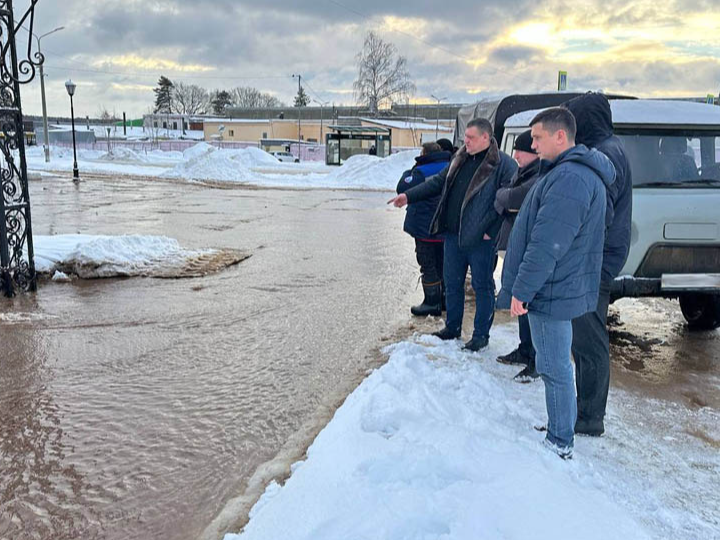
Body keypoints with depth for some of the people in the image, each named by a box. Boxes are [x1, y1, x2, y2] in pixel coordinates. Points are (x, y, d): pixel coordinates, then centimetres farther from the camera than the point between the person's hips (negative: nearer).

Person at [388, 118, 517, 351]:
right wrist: (409, 196, 10)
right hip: (453, 234, 7)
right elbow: (438, 182, 18)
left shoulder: (503, 164, -12)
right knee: (452, 283, 17)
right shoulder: (460, 159, 11)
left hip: (480, 238, -7)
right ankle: (452, 327, 32)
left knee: (482, 286, 6)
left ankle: (481, 334, 19)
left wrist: (491, 229, -17)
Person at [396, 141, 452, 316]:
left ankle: (432, 303, 7)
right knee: (442, 265, 18)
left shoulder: (421, 172, -18)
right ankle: (444, 300, 26)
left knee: (428, 266, 3)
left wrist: (409, 172, 1)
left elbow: (402, 188, -14)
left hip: (425, 229, -7)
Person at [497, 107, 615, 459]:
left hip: (552, 292, -11)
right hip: (558, 289, 11)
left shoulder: (568, 177, -22)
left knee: (554, 367, 1)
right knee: (555, 365, 20)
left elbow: (547, 244, -26)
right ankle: (559, 432, 34)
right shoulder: (579, 172, 14)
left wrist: (521, 289, -20)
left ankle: (559, 444, 13)